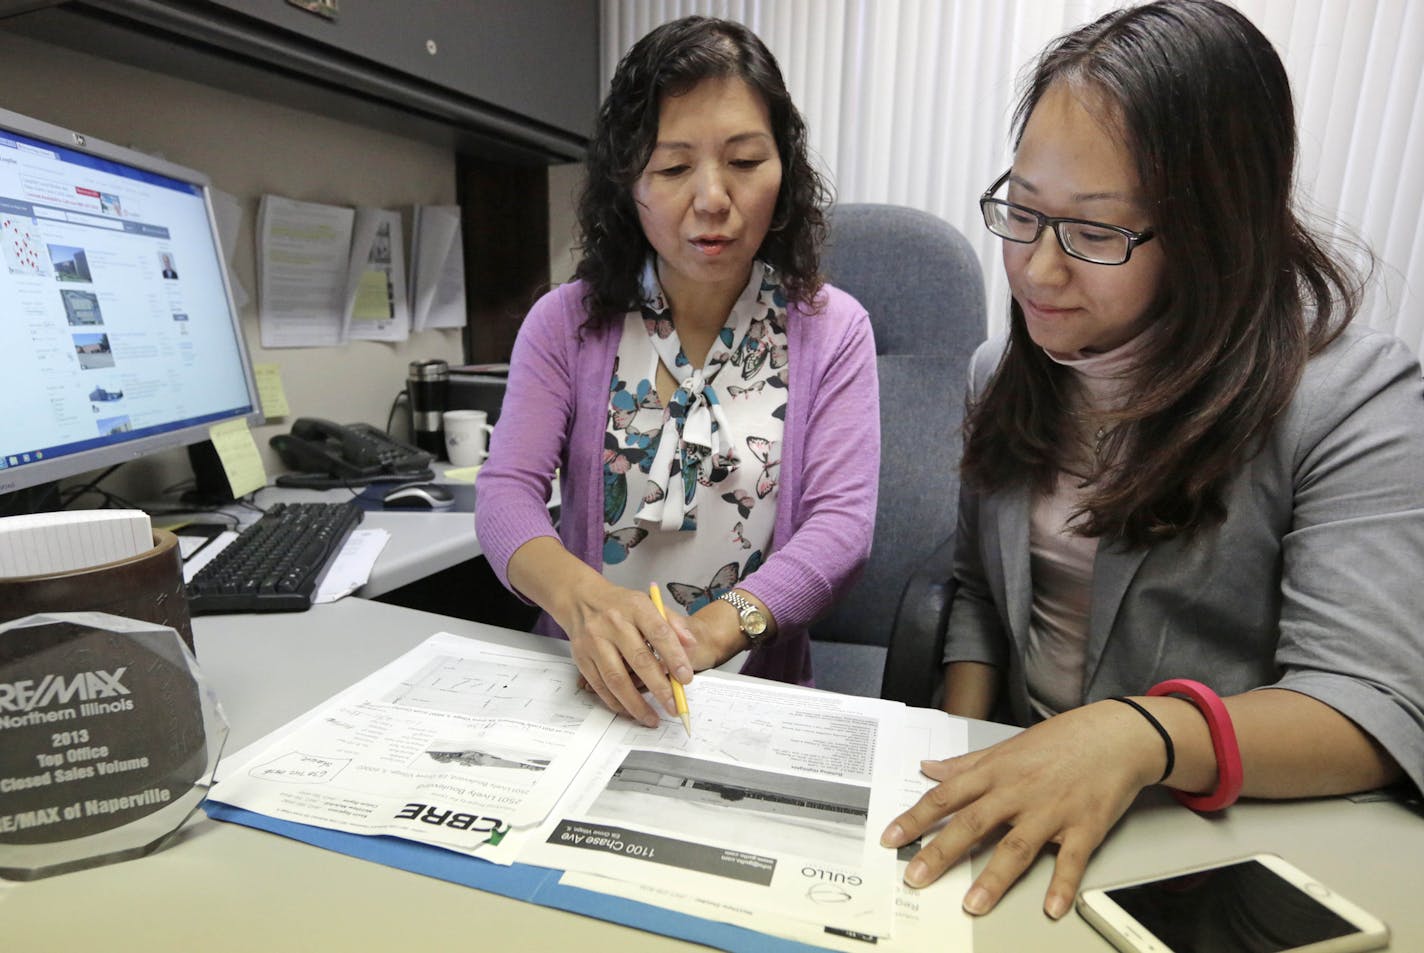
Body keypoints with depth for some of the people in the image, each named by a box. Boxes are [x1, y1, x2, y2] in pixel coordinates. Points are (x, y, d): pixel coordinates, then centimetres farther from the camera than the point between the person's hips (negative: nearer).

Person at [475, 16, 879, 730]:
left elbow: (842, 522, -7)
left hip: (755, 692, -1)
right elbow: (507, 491, -5)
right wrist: (579, 593, -27)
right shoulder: (566, 322, 3)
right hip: (587, 688, 2)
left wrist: (710, 630, -24)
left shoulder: (834, 330, 1)